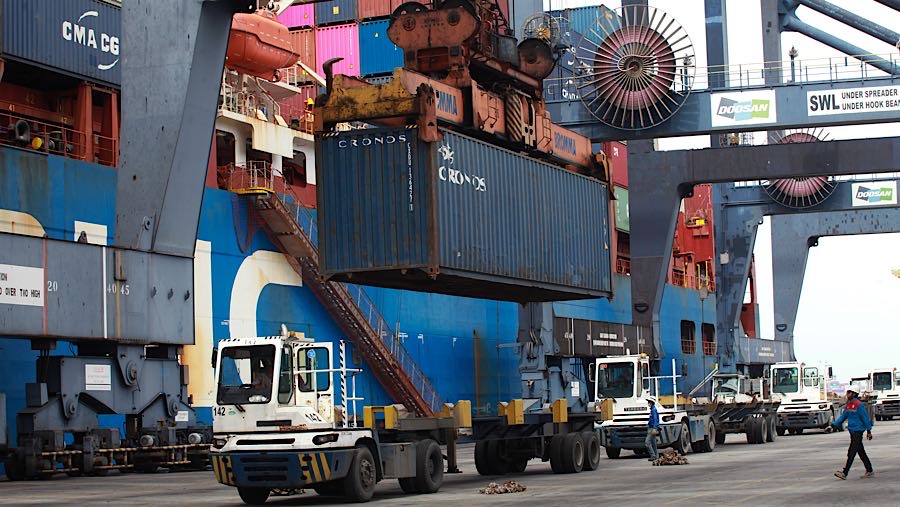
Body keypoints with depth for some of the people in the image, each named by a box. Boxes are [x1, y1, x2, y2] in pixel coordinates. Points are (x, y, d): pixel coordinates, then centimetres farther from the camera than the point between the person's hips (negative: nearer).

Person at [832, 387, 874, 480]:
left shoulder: (859, 405, -13)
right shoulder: (848, 405, 12)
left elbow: (865, 418, -11)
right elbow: (843, 416, 15)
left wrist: (869, 431, -10)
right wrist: (835, 424, 1)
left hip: (858, 431, -9)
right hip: (852, 431, 9)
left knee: (851, 452, -10)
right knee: (861, 452, 13)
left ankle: (844, 473, -14)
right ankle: (870, 471, 21)